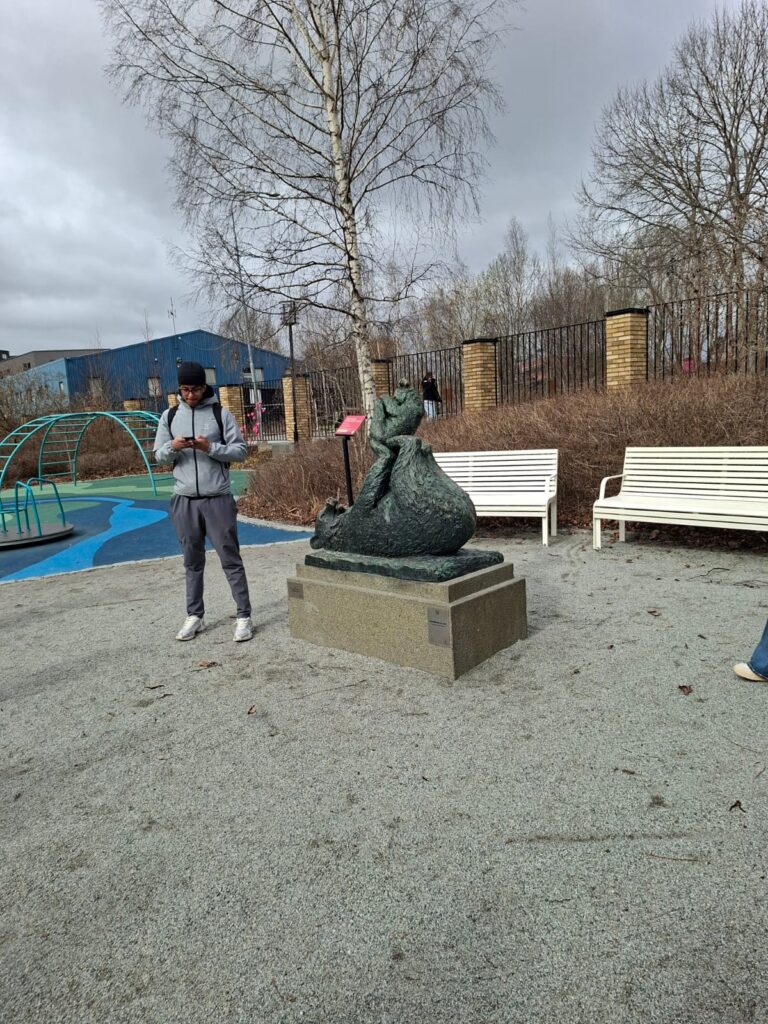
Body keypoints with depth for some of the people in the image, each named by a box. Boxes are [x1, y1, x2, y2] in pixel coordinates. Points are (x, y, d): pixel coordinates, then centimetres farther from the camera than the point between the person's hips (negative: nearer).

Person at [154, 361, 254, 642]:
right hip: (184, 500, 3)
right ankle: (194, 616, 22)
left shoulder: (221, 413, 1)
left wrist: (211, 447, -17)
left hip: (218, 498, -3)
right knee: (192, 561, 11)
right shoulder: (169, 416, 9)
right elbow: (159, 456, 12)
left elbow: (240, 450, -2)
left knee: (231, 559, 1)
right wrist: (172, 447, -10)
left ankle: (244, 616, 7)